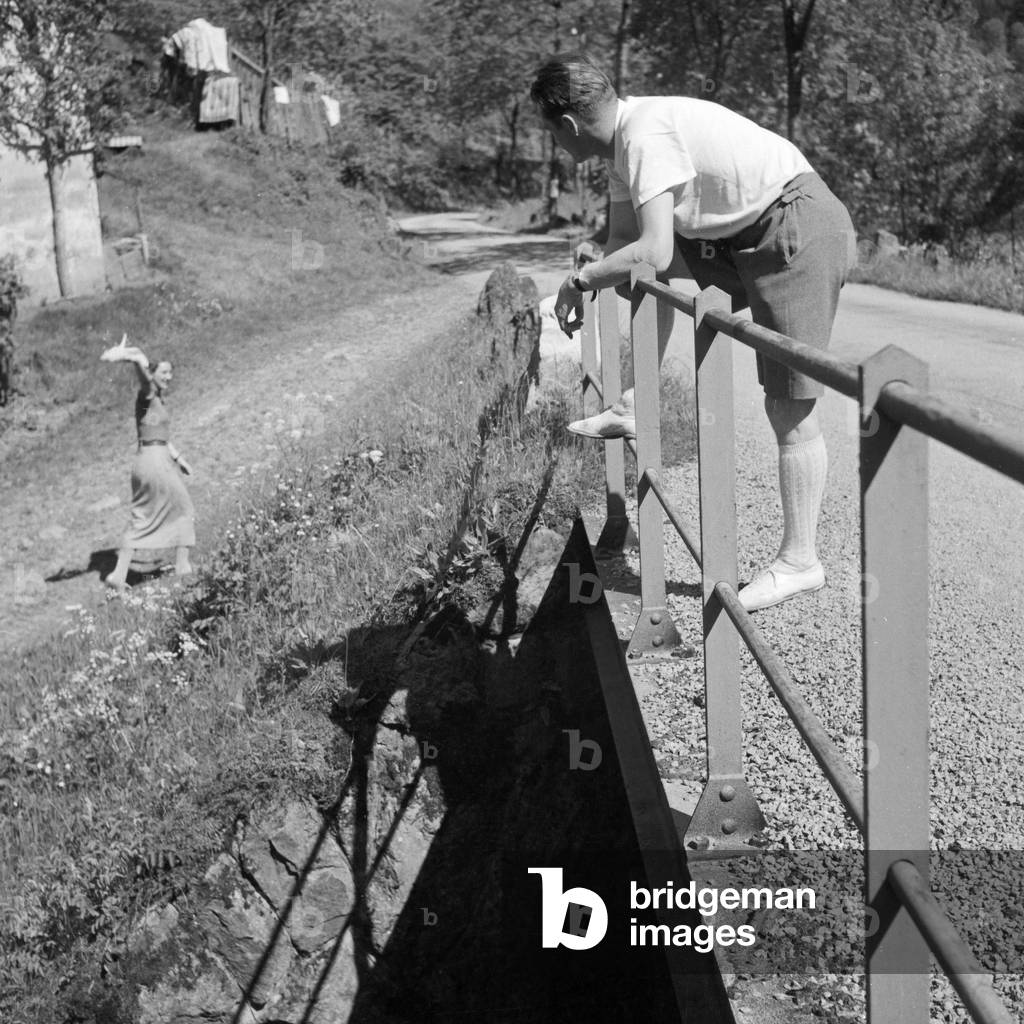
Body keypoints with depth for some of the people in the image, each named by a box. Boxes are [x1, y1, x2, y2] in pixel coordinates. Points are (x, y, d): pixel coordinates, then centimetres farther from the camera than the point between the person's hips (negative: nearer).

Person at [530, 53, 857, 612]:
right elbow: (623, 238, 20)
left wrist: (578, 281, -13)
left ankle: (799, 560, 4)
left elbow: (652, 253, -27)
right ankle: (636, 407, 26)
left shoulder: (646, 133, -21)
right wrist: (587, 285, 10)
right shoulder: (624, 140, 10)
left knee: (790, 408, -5)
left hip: (798, 233, -10)